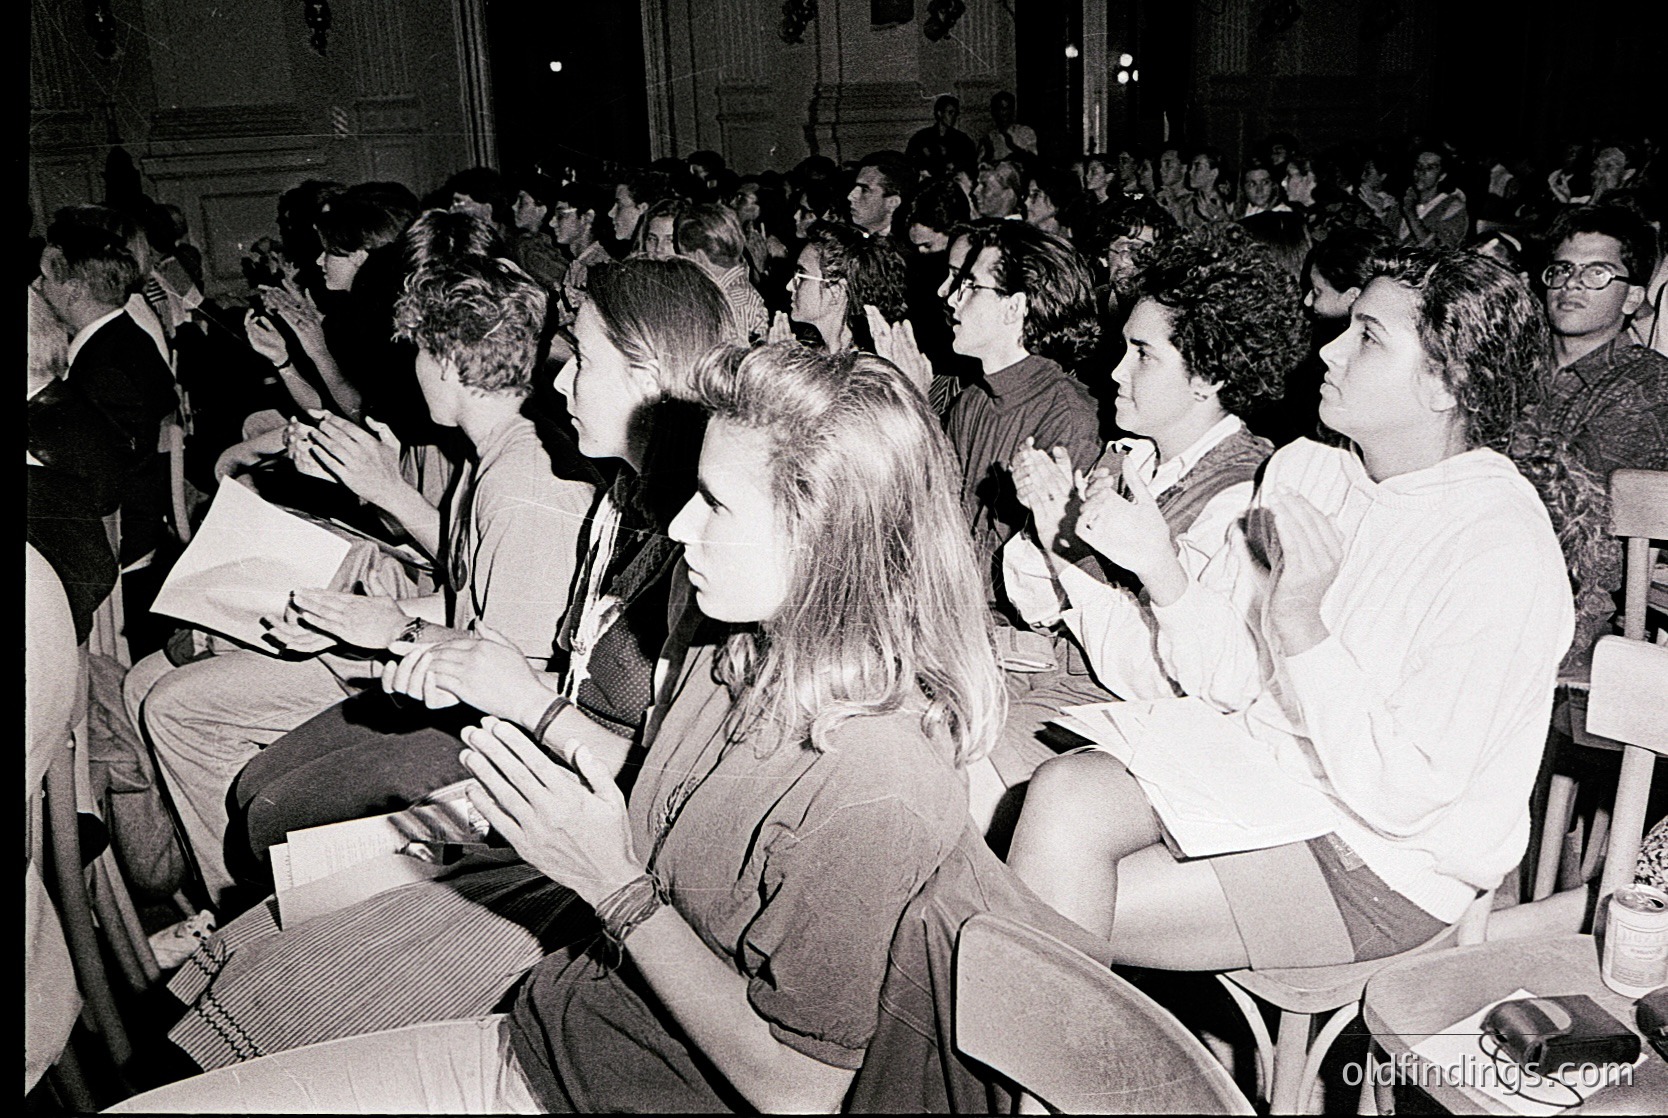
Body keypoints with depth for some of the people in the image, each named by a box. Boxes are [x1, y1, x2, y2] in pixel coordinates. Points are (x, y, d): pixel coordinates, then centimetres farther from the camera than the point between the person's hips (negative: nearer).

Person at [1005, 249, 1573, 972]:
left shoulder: (1504, 551, -20)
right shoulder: (1302, 467, 1)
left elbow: (1401, 794, -24)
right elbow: (1231, 682, 2)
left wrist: (1299, 618, -27)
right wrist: (1158, 566, -14)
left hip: (1386, 866, -6)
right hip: (1256, 760, 6)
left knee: (1069, 909, -17)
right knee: (1062, 794, -20)